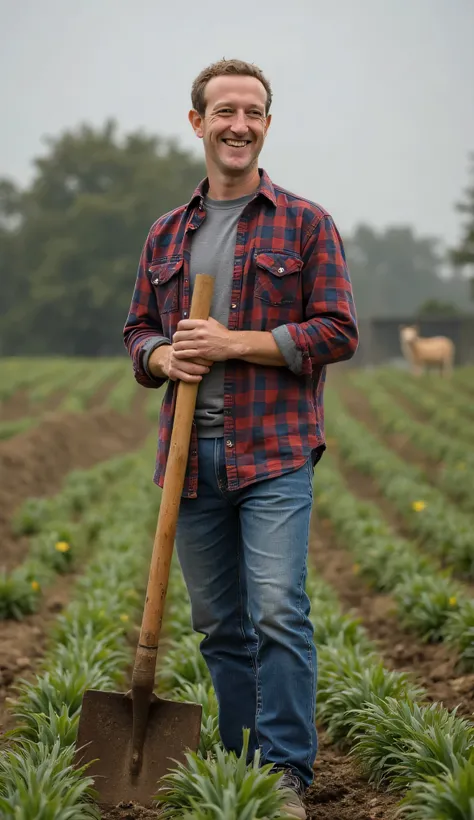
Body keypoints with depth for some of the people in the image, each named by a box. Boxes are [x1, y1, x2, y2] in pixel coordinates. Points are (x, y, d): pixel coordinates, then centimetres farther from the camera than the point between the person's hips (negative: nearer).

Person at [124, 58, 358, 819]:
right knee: (219, 625, 9)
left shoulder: (306, 224, 2)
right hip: (192, 456, 4)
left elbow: (337, 330, -4)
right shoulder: (166, 234, 15)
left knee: (278, 612, -13)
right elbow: (137, 330, 20)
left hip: (274, 451, -4)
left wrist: (234, 343, -13)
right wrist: (162, 355, -4)